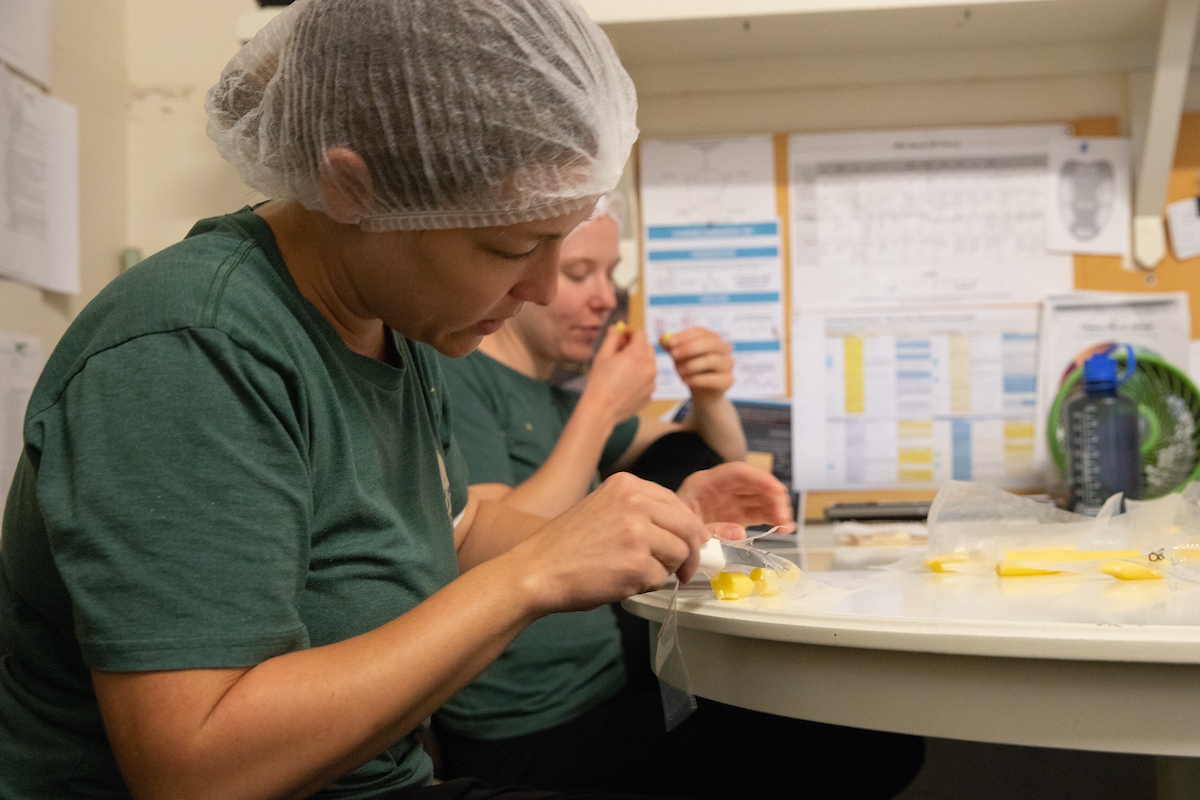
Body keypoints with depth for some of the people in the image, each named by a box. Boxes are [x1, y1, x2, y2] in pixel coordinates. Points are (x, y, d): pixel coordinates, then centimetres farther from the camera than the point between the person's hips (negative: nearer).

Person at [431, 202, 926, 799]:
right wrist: (601, 409, -16)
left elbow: (720, 464, 22)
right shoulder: (458, 378, -10)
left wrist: (712, 398, 0)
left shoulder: (554, 394, 14)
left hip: (609, 679, 9)